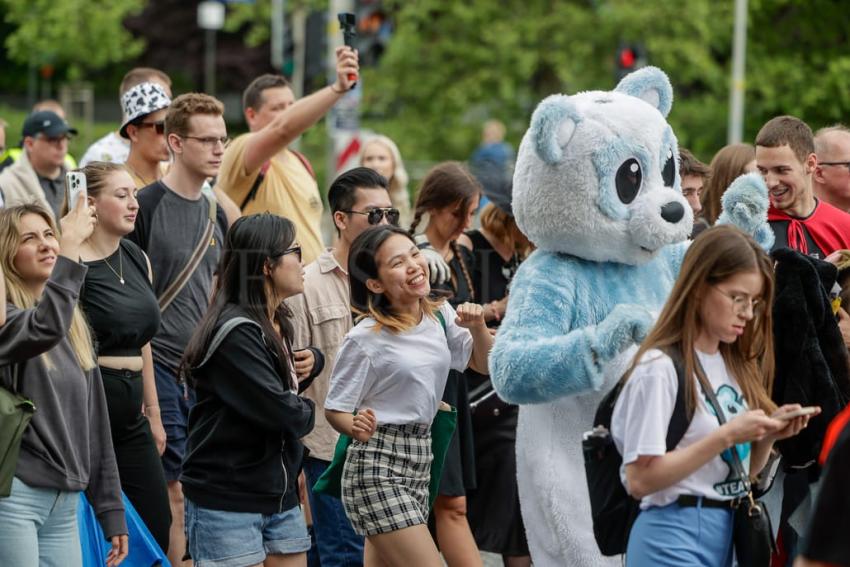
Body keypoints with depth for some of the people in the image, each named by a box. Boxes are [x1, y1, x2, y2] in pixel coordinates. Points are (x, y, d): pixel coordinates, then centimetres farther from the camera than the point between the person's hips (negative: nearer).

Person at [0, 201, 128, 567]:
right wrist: (71, 248, -24)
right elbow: (45, 328, -29)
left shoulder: (75, 326, 16)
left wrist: (111, 510, 16)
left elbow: (94, 422, 18)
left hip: (65, 504, 7)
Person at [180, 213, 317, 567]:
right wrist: (305, 413, -1)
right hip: (227, 500, -9)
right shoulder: (235, 334, -17)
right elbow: (283, 414, -21)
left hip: (280, 496, 9)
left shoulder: (276, 326, 13)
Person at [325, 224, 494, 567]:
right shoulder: (365, 339, -12)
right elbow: (335, 410, -7)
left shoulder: (440, 315, 6)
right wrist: (358, 429, -29)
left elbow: (484, 365, 16)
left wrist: (477, 327, -3)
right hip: (377, 468, -7)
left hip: (419, 462, 7)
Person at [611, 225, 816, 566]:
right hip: (675, 537, -8)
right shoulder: (659, 368, -12)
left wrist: (768, 435, -2)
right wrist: (725, 437, -19)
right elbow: (640, 480, -18)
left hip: (730, 534, 8)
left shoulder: (736, 365, 11)